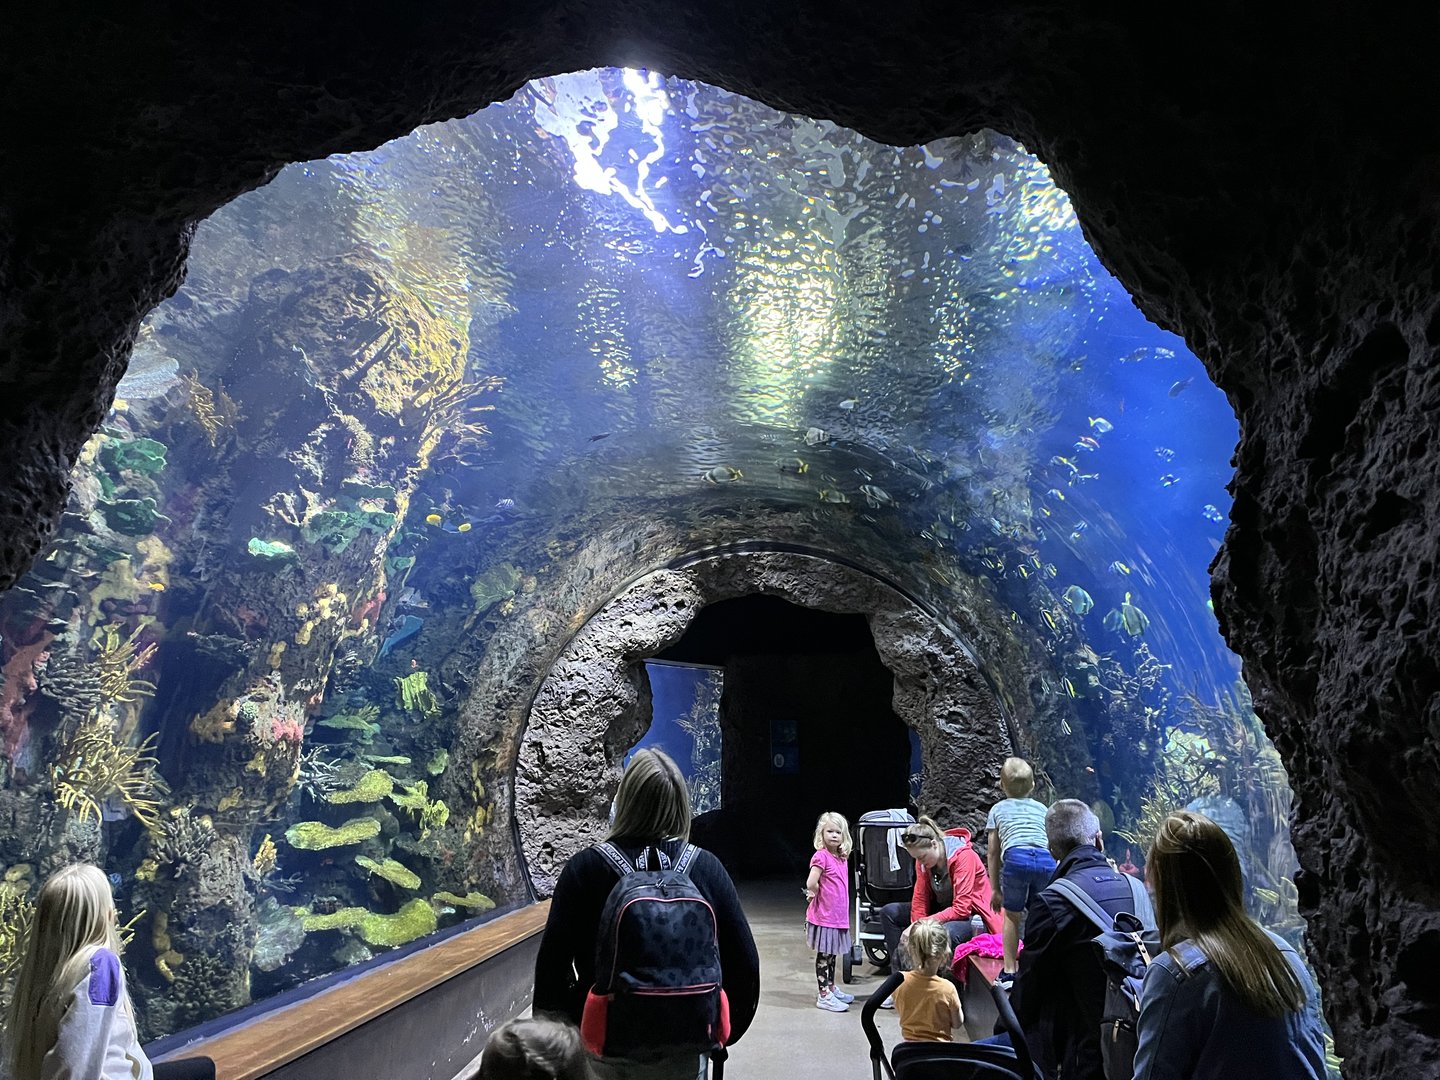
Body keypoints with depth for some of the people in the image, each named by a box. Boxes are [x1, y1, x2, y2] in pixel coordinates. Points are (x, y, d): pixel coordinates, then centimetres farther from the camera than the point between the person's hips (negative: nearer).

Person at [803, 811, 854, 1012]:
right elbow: (811, 884, -25)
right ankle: (824, 996, 8)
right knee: (823, 955, 1)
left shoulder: (842, 858, 8)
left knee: (832, 954, 19)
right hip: (824, 915, -8)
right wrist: (818, 894, -6)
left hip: (838, 916, 8)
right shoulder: (821, 856, -17)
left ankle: (831, 988, 32)